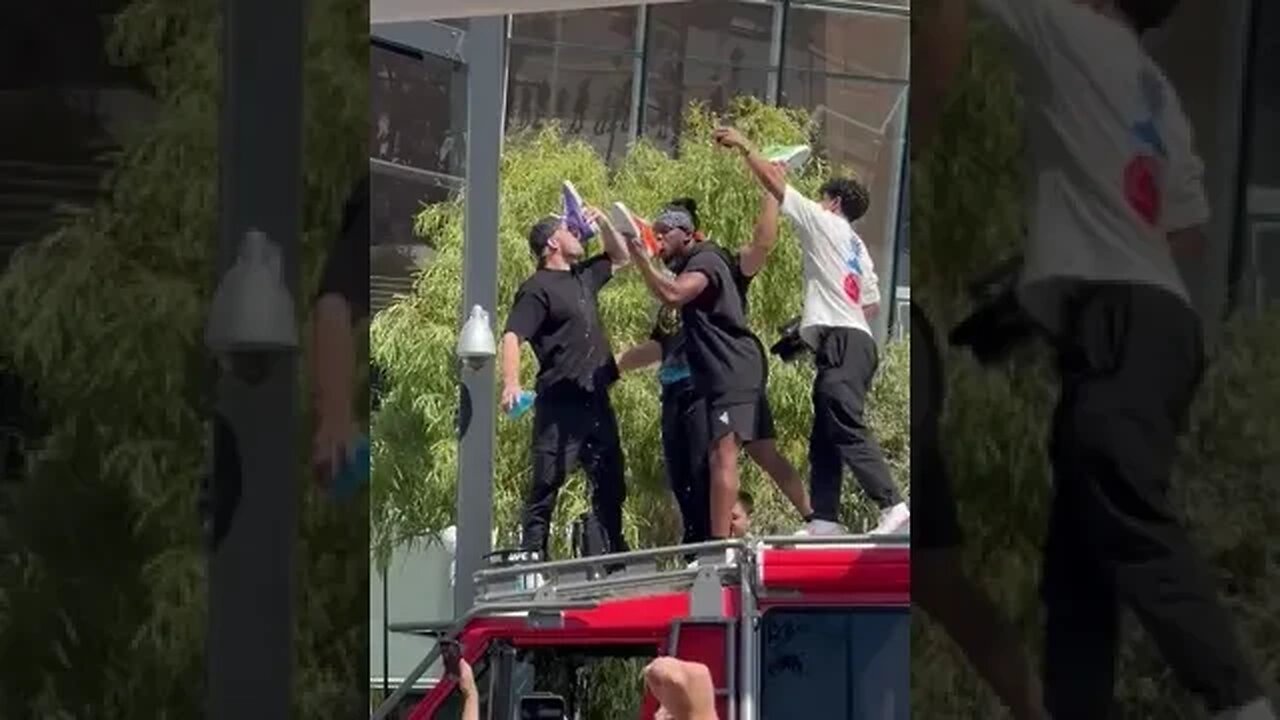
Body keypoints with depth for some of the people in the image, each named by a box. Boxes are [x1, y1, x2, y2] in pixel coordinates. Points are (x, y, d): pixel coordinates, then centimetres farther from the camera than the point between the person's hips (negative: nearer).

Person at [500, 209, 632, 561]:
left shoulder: (583, 276, 17)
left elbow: (619, 257, 36)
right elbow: (512, 336, -18)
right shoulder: (538, 288, -7)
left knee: (610, 485, 10)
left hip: (597, 400, 8)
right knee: (546, 485, -8)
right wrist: (511, 383, -34)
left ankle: (614, 555, 16)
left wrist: (603, 223, 18)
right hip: (560, 403, -8)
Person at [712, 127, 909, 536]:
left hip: (841, 342, -9)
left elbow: (775, 181, 2)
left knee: (848, 430, -17)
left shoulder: (823, 222, 2)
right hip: (854, 340, 9)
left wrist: (744, 146, 10)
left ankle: (892, 506, -27)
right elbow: (872, 303, 24)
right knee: (824, 437, 8)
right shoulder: (857, 247, 25)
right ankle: (825, 520, 3)